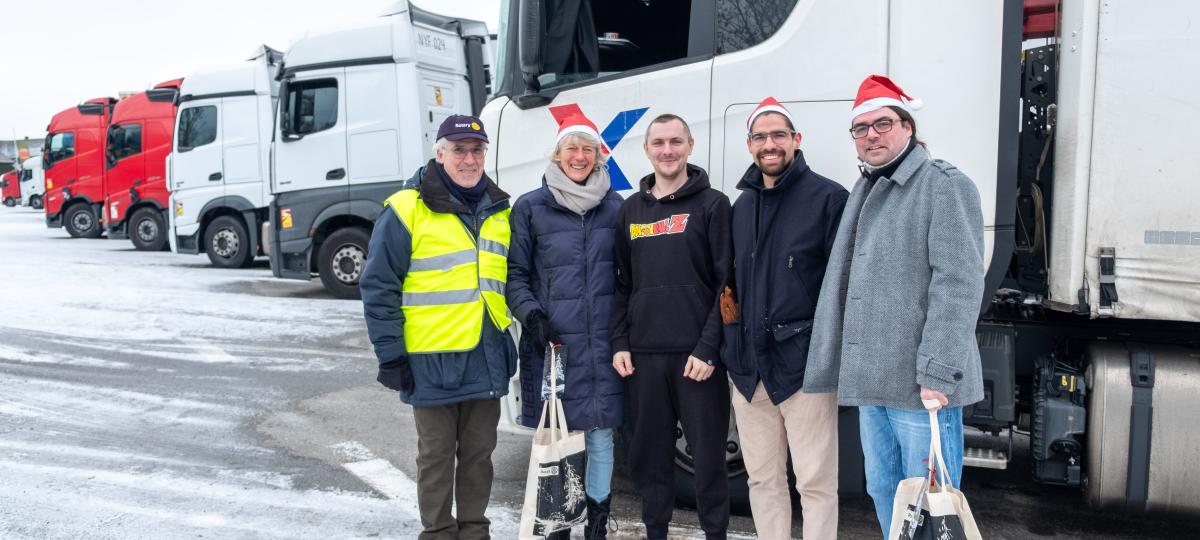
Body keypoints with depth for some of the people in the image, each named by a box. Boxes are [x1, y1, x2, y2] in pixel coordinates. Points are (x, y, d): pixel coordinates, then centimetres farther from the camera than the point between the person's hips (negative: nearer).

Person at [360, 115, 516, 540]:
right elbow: (378, 287, -9)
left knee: (479, 451, 15)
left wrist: (522, 333, 15)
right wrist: (390, 355, -11)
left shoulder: (500, 211, 8)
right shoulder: (407, 210, -10)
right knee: (436, 455, 9)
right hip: (433, 360, -5)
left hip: (488, 357, 5)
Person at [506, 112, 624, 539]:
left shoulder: (616, 207, 9)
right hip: (551, 343, -2)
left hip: (603, 344, 2)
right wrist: (531, 314, -11)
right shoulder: (530, 208, 2)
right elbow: (515, 273, 4)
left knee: (601, 435, 8)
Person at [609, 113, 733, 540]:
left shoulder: (712, 205, -1)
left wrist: (709, 348, -13)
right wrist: (619, 343, 4)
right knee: (649, 452, 11)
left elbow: (727, 283, -6)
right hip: (644, 355, 4)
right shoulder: (631, 211, 13)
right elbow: (622, 284, 14)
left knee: (708, 452, 3)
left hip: (697, 354, -4)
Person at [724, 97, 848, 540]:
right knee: (762, 479, 15)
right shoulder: (743, 205, 14)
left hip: (804, 364, -6)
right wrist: (732, 347, 12)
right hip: (750, 367, 6)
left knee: (815, 482, 3)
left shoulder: (828, 197, -5)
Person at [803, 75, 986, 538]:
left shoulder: (945, 185, -6)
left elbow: (959, 282, -15)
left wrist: (938, 371, -21)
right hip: (870, 381, 8)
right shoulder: (863, 195, 20)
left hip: (922, 385, -8)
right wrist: (829, 368, 18)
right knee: (883, 495, 16)